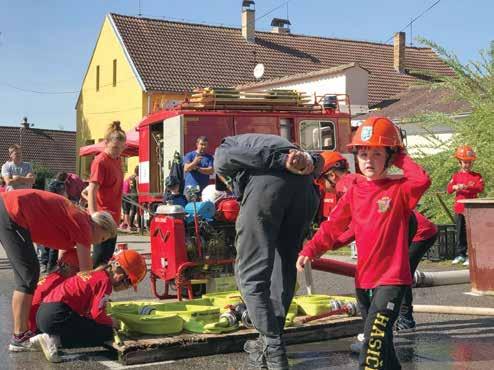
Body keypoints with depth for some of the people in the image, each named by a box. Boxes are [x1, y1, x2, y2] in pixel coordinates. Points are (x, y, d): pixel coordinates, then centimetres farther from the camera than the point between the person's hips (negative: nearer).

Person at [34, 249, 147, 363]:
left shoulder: (95, 274, 20)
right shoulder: (105, 281, -7)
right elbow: (97, 314, -12)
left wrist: (108, 320, 15)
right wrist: (112, 322, 7)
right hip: (57, 315, -10)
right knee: (106, 332, -5)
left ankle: (51, 337, 7)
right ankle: (57, 340, -13)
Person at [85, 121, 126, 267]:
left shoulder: (117, 159, 9)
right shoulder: (100, 161, -15)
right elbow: (92, 190, -23)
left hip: (113, 216, 9)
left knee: (108, 255, 14)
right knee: (101, 255, -9)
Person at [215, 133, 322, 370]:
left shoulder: (221, 152, 29)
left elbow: (233, 156, 2)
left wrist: (283, 163, -5)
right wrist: (308, 161, 2)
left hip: (268, 181, -6)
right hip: (303, 183, 6)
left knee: (251, 273, -1)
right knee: (284, 267, 18)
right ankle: (271, 339, 26)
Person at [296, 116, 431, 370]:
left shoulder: (399, 190, -5)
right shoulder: (354, 193, 7)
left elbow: (422, 180, -27)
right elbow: (333, 226, 5)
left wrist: (401, 160, -12)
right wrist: (310, 250, -6)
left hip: (392, 278, -5)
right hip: (363, 279, 6)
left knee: (374, 338, -16)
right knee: (381, 340, 18)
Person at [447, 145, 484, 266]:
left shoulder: (477, 176, 4)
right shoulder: (456, 176, 12)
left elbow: (481, 188, -12)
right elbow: (449, 189, 4)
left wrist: (467, 186, -25)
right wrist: (455, 187, -19)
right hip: (459, 208, 3)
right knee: (460, 232, 8)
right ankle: (460, 254, 17)